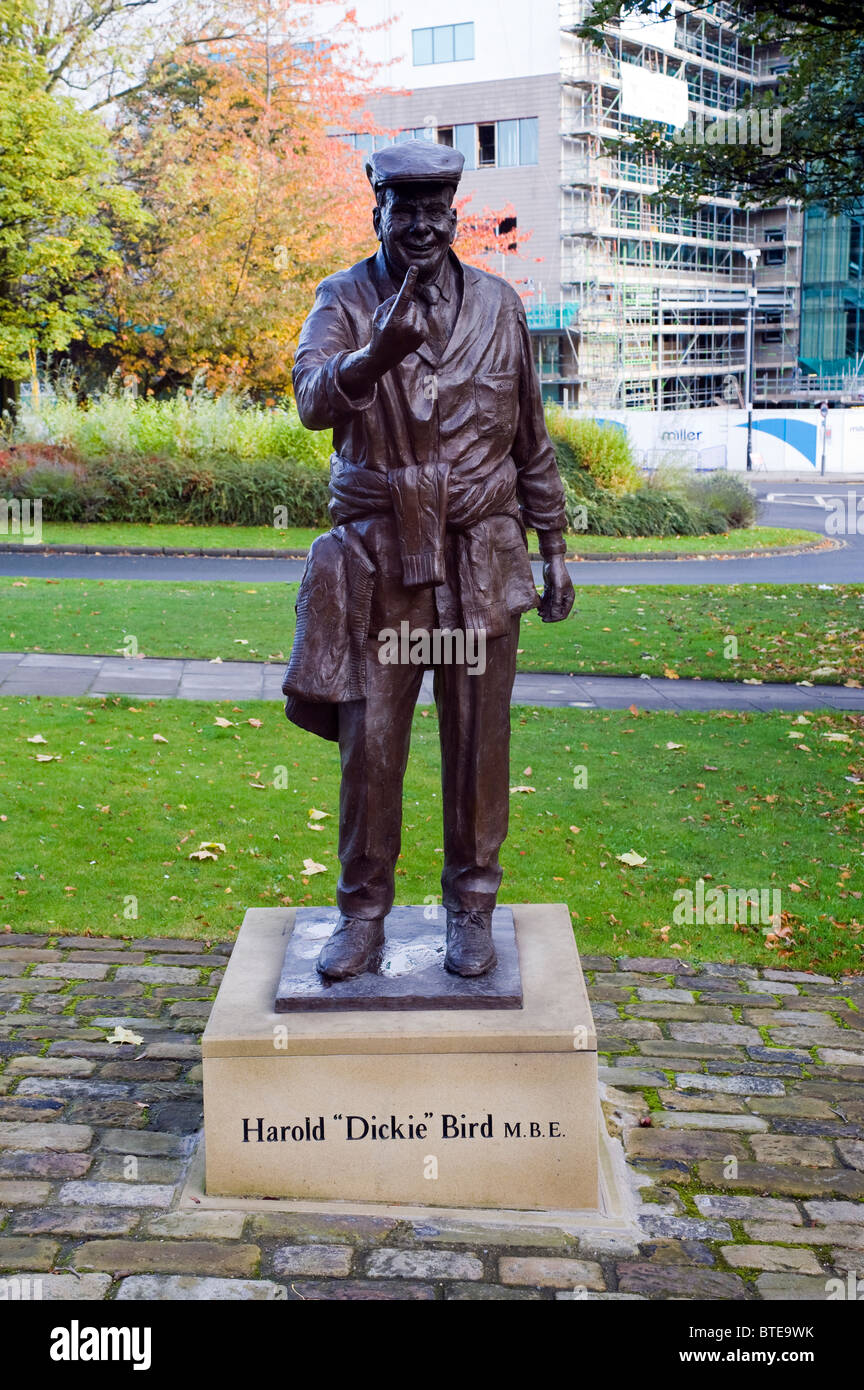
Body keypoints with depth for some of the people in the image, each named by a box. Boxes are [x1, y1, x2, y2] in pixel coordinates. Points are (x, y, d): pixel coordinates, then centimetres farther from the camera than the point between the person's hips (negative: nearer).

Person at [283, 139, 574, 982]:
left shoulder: (499, 306, 8)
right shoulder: (345, 301, 1)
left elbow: (531, 443, 14)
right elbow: (314, 399, -19)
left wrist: (554, 550, 13)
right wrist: (379, 352, -39)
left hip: (483, 558, 2)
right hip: (379, 558, -1)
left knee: (478, 741, 5)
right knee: (368, 741, 0)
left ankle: (471, 910, 21)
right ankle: (363, 916, 16)